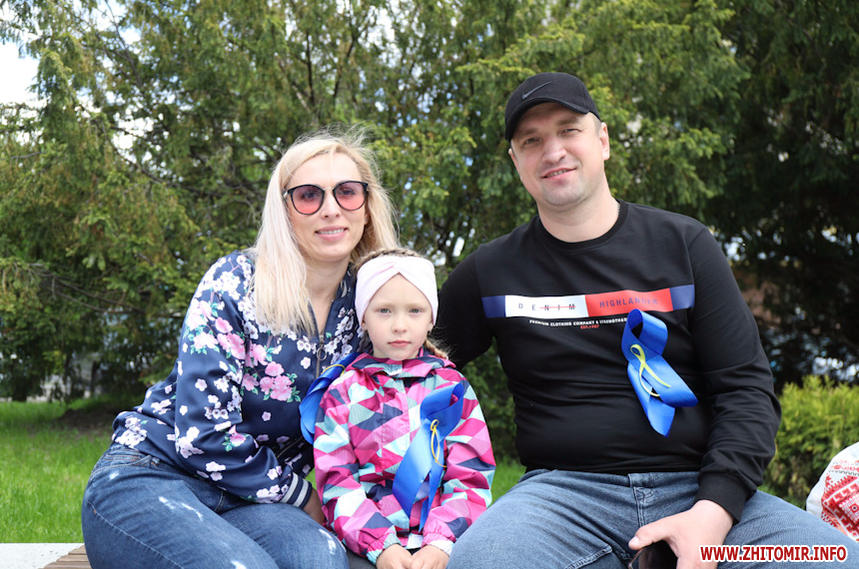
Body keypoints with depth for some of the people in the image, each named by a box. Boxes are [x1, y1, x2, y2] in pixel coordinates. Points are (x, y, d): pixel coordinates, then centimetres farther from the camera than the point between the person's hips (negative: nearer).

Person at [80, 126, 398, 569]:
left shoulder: (362, 309, 4)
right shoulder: (235, 283, -11)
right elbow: (203, 434, -16)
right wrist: (301, 497, -8)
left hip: (244, 499, 4)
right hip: (150, 477, -3)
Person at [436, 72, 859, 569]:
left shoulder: (683, 244, 8)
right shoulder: (490, 273, 8)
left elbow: (747, 388, 3)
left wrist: (714, 510, -13)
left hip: (697, 489, 1)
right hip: (565, 489, 0)